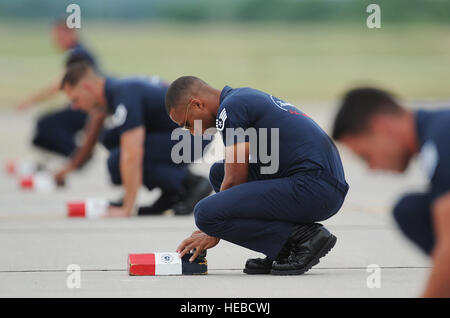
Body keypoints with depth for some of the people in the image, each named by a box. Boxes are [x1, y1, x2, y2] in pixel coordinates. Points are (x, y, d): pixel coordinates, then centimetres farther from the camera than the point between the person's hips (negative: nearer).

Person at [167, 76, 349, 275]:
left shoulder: (230, 109, -7)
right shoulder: (247, 98, 23)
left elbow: (234, 181, -7)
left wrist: (213, 233, 7)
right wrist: (211, 229, 29)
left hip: (312, 190, -11)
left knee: (207, 214, -17)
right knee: (219, 172, 21)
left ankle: (303, 237, -9)